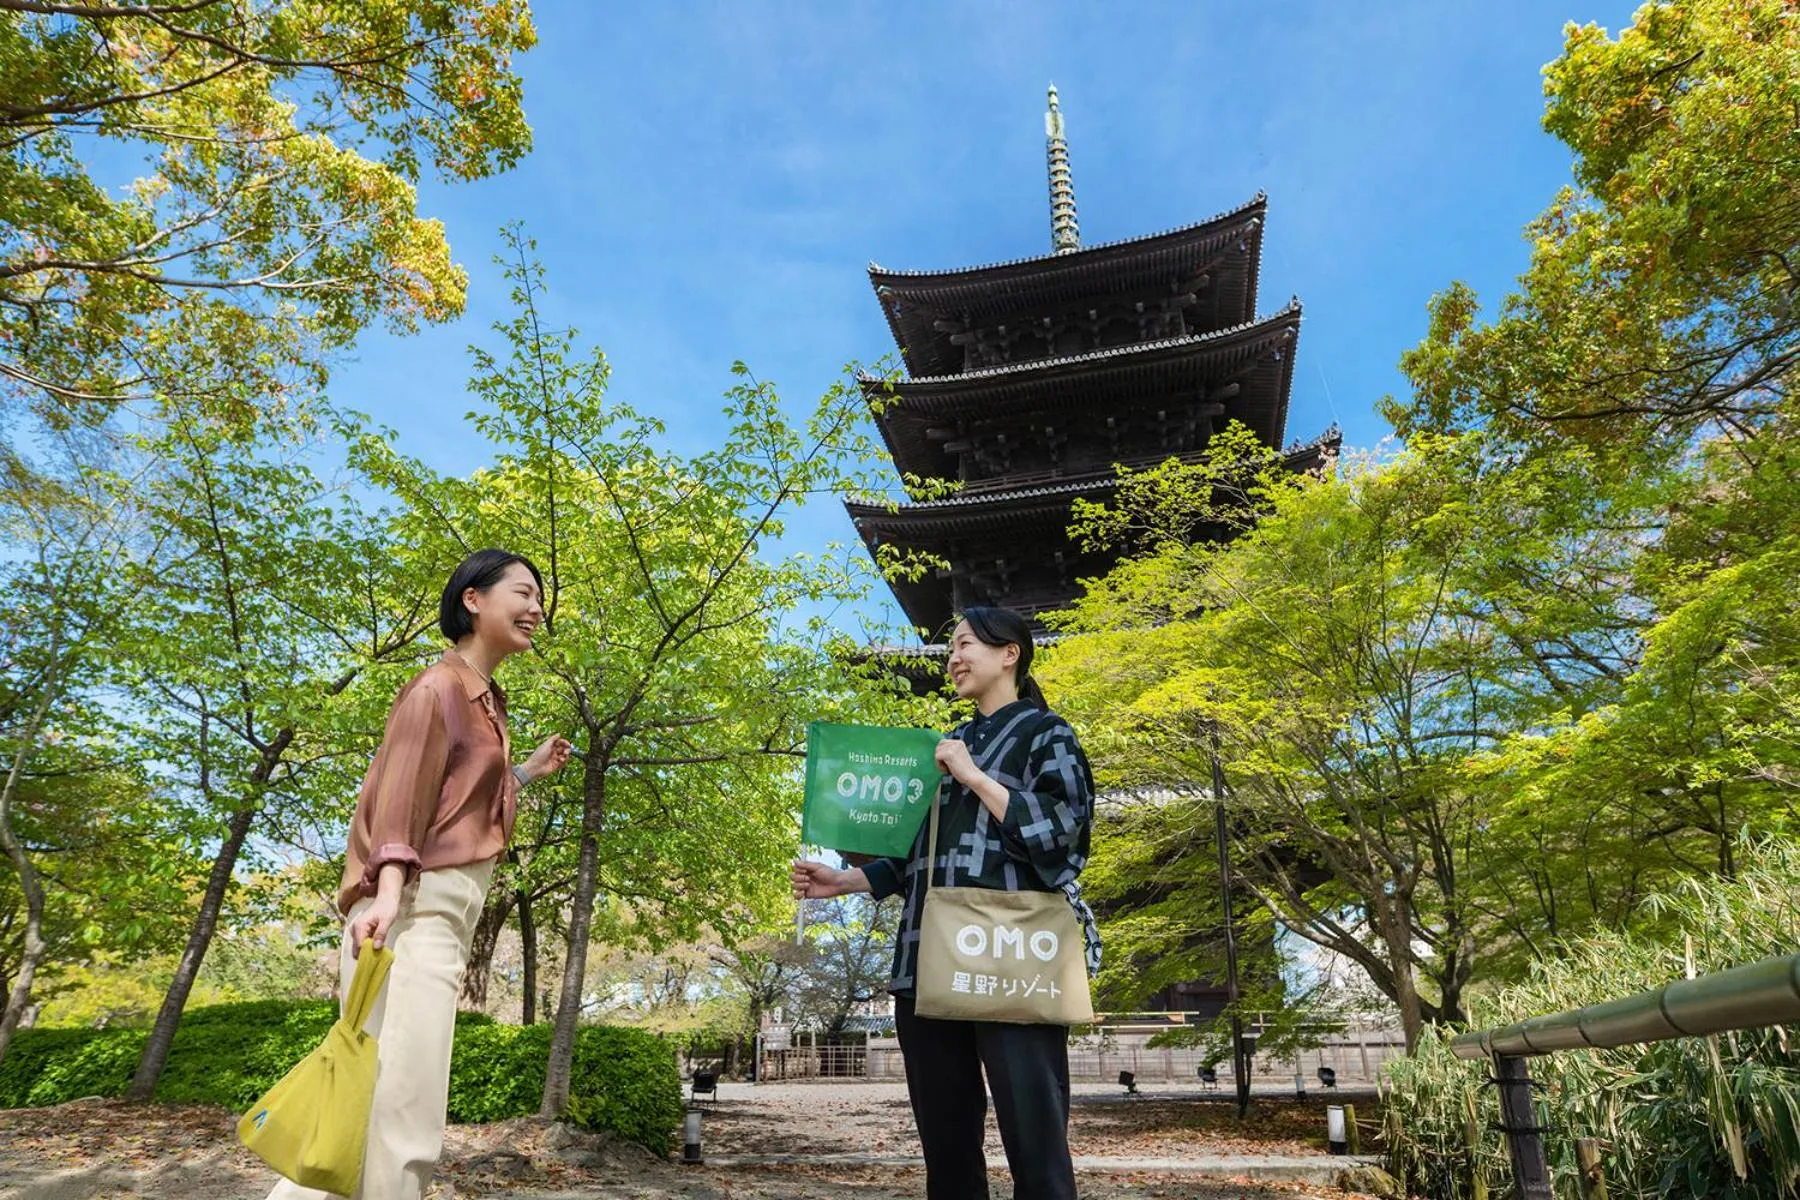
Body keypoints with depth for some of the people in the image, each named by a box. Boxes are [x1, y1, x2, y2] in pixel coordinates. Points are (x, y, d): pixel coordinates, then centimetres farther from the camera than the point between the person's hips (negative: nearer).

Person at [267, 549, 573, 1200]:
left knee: (379, 1103, 13)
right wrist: (388, 892, -29)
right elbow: (401, 794, -17)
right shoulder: (439, 686, -6)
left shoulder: (487, 702, 21)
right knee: (401, 1114, -12)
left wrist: (529, 770, 23)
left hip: (443, 917, 10)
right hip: (413, 909, -10)